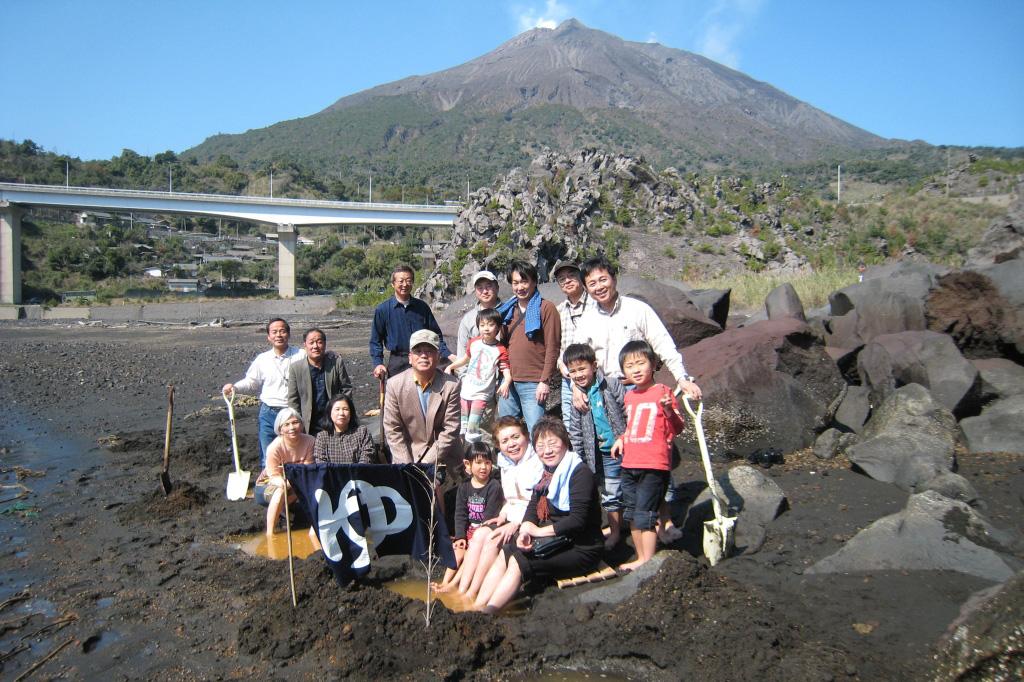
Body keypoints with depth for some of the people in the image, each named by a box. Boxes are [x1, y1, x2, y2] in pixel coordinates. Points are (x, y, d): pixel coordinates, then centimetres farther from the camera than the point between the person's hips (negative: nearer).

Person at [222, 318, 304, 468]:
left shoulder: (301, 356, -1)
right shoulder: (262, 359, 8)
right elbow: (251, 383, 14)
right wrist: (234, 387, -4)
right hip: (268, 414, 2)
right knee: (267, 459, 7)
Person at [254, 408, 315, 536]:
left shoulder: (309, 441, -19)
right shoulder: (274, 448, -27)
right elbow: (274, 477, -24)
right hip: (268, 484, -4)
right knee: (281, 491, -37)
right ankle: (269, 534, -29)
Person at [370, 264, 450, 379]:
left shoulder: (422, 307, 6)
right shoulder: (383, 310, 0)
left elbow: (435, 334, 10)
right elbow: (376, 340, 4)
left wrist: (447, 355, -1)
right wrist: (378, 363, -8)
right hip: (397, 364, -2)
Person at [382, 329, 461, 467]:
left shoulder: (451, 385, -11)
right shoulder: (394, 385, -6)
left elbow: (450, 430, -10)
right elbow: (392, 429, -4)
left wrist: (426, 463, -14)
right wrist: (407, 465, -12)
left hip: (441, 457, -1)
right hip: (407, 454, 1)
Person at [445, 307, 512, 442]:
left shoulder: (501, 350, -13)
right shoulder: (473, 342, 1)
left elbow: (507, 371, -18)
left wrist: (506, 383, -37)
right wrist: (451, 366, 11)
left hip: (482, 394, -5)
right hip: (466, 389, 5)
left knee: (473, 425, -8)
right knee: (463, 424, 15)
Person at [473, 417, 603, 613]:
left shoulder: (580, 472, -14)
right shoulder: (546, 473, 11)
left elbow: (578, 519, -22)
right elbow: (533, 508, 10)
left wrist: (539, 531, -17)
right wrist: (526, 528, -13)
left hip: (581, 550, -8)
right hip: (555, 543, 8)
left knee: (518, 561, -20)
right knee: (506, 552, -9)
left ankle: (486, 612, -17)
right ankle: (476, 608, -12)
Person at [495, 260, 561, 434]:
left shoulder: (546, 308, -2)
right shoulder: (508, 310, 15)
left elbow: (552, 347, -8)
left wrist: (544, 381, -13)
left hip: (533, 384, -6)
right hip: (509, 381, 6)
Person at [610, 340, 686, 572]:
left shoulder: (662, 392, -8)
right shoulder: (629, 396, 12)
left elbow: (677, 428, -11)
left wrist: (669, 411, -29)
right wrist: (622, 438, 10)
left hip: (654, 466, -7)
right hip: (629, 464, 7)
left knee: (645, 515, -7)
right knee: (632, 516, 13)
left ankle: (647, 562, 3)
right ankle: (641, 559, 25)